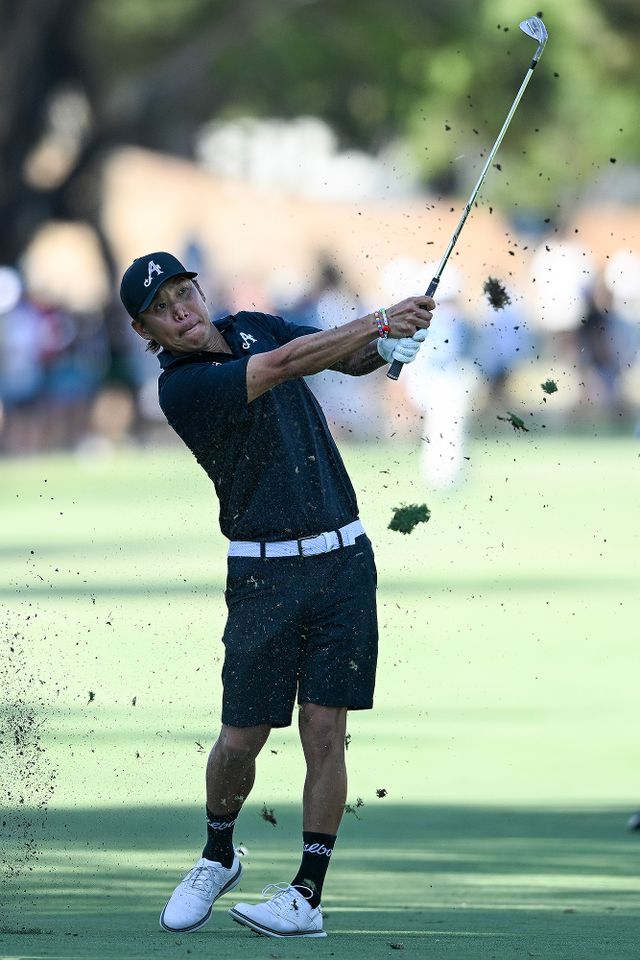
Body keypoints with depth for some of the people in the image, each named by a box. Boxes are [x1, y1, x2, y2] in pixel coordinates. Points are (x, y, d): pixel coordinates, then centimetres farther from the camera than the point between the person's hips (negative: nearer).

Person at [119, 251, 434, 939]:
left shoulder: (251, 328, 10)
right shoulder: (181, 388, -11)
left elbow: (351, 359, 11)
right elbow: (286, 365, -21)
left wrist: (388, 341, -12)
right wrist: (380, 320, -23)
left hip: (342, 560, 3)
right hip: (263, 571, -3)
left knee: (324, 730, -4)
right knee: (240, 738, -1)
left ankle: (308, 895, 1)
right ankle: (218, 856, 27)